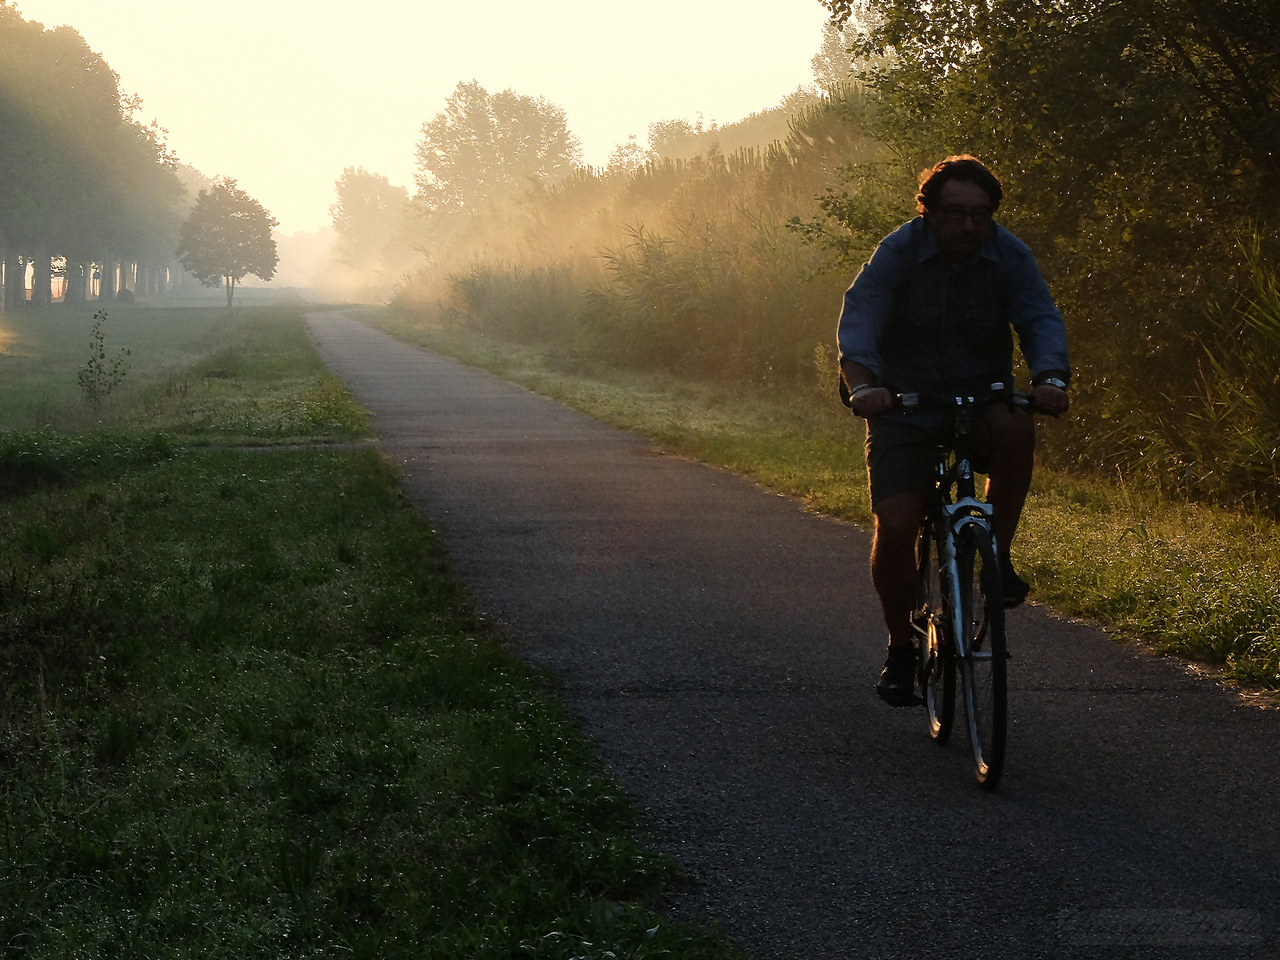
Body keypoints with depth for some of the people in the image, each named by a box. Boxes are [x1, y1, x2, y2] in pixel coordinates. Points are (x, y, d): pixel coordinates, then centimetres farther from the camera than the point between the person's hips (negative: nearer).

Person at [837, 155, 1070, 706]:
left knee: (1016, 430, -34)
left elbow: (1041, 320, -17)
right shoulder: (898, 252, -12)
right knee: (895, 527, -14)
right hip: (905, 405, -1)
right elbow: (859, 319, -24)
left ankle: (997, 555, -14)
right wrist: (862, 385, -43)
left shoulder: (1009, 256, -7)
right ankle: (900, 646, 7)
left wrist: (1050, 379, -39)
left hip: (982, 396, 1)